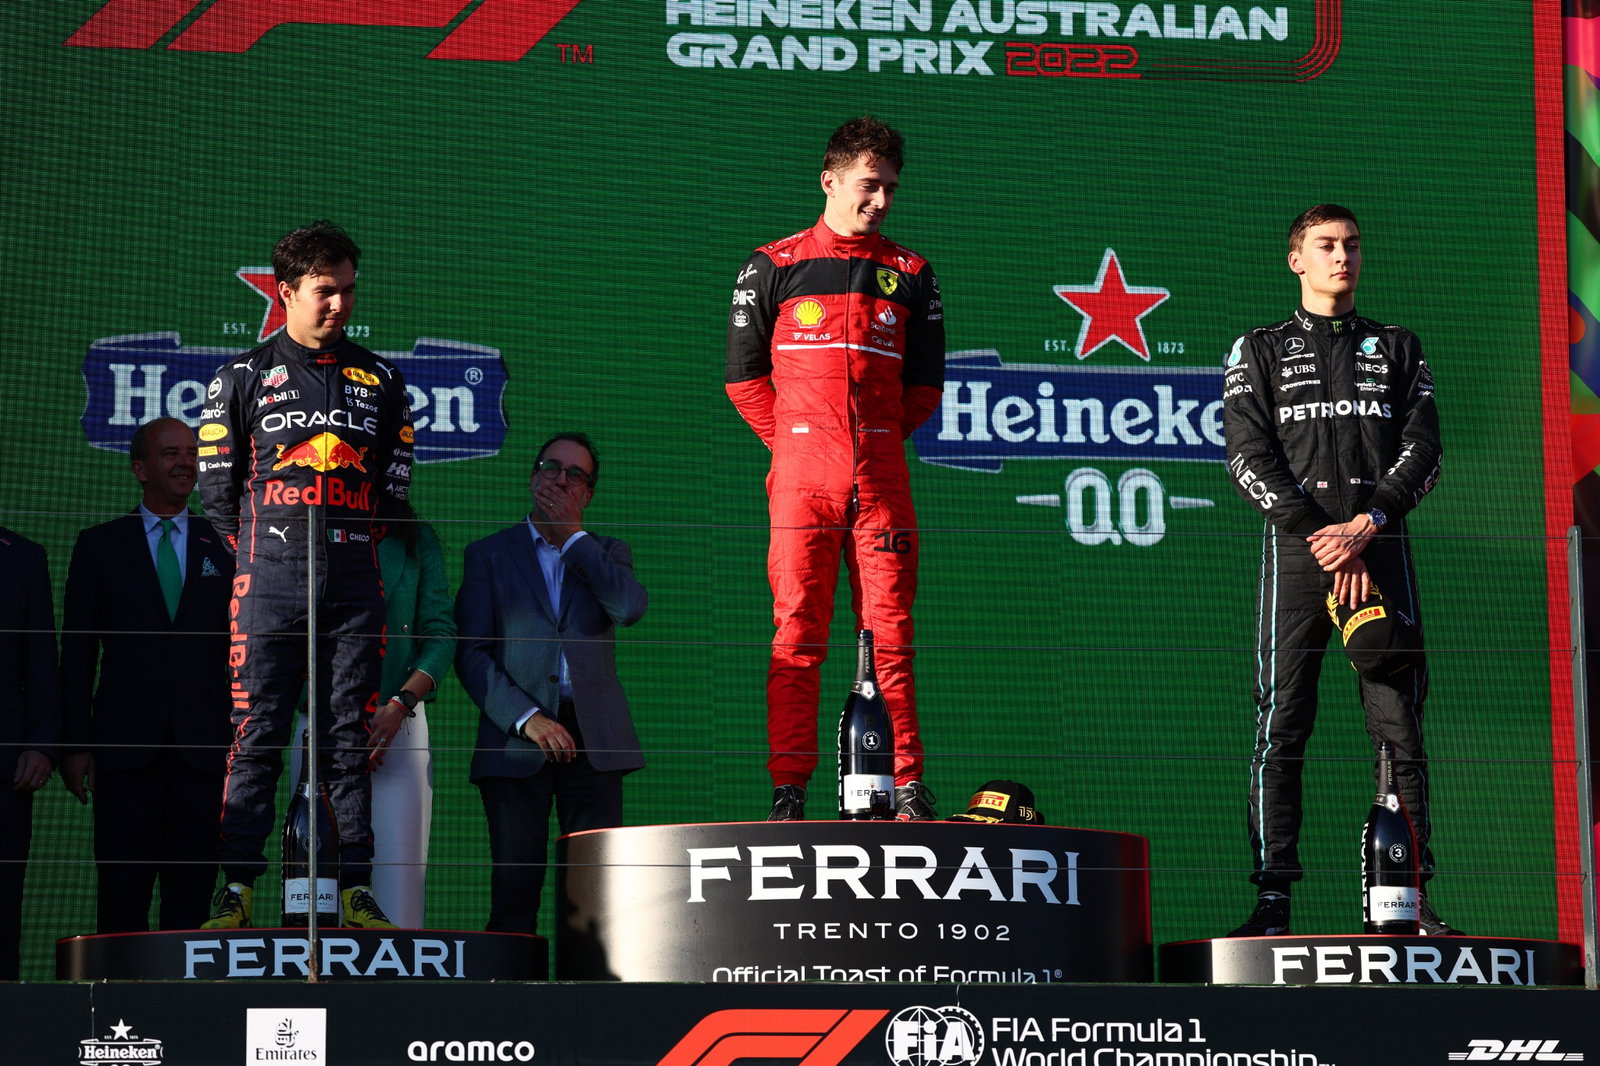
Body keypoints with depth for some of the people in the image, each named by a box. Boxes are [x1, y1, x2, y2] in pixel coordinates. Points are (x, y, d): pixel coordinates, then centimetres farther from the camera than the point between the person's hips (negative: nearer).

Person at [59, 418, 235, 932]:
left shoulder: (224, 547, 11)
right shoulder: (100, 545, 7)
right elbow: (77, 651, 5)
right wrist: (76, 744, -2)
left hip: (201, 749, 1)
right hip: (125, 748, -1)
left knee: (192, 894, 2)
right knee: (122, 894, -2)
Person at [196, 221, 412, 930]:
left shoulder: (379, 380, 13)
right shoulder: (244, 378, 7)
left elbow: (397, 480, 16)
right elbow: (217, 484, 7)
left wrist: (358, 547, 9)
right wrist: (256, 553, 4)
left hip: (354, 579, 2)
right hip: (270, 579, -2)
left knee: (349, 738, 2)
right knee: (258, 734, -5)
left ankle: (355, 890, 2)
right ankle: (236, 890, -5)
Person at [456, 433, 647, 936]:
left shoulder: (606, 553, 17)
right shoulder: (489, 554, 12)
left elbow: (631, 607, -6)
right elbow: (470, 653, 2)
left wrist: (573, 536, -1)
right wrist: (526, 718, -11)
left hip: (592, 738, 1)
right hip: (516, 740, -1)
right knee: (514, 891, -7)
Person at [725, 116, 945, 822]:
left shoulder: (910, 276, 13)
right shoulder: (774, 268, 7)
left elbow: (924, 384, 17)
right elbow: (745, 374, 9)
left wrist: (877, 442, 10)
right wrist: (793, 443, 4)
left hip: (881, 475, 2)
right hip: (801, 472, -2)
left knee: (890, 632, -1)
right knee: (797, 632, -5)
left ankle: (908, 785, 0)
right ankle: (788, 789, -5)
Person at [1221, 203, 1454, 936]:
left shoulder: (1398, 351, 18)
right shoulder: (1259, 352, 13)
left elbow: (1423, 451, 6)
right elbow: (1249, 455, 0)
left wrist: (1367, 524, -10)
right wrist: (1316, 535, -11)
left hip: (1380, 546, 1)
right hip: (1295, 547, -1)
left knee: (1399, 725, -4)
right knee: (1280, 725, -7)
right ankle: (1272, 899, -7)